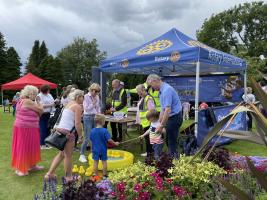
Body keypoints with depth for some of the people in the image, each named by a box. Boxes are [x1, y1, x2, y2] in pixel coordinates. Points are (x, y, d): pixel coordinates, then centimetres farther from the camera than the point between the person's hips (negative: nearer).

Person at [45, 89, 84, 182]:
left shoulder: (69, 104, 18)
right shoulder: (78, 106, -9)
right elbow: (77, 124, -13)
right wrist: (80, 136, -4)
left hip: (60, 129, 9)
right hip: (67, 132, -9)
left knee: (62, 154, 21)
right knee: (68, 156, 6)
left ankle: (49, 173, 24)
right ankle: (68, 177, 21)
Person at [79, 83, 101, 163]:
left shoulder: (97, 97, 8)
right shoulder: (86, 97, -9)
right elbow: (86, 108, -12)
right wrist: (93, 103, -15)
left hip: (95, 117, 6)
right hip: (88, 117, -6)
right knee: (87, 138, -8)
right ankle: (82, 155, 4)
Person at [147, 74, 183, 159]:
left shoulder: (166, 90, -20)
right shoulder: (162, 90, 12)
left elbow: (168, 110, -26)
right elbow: (163, 109, 16)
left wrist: (162, 125, -20)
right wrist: (159, 123, 15)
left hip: (174, 117, -10)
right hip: (172, 117, 10)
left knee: (172, 142, -1)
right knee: (169, 140, 17)